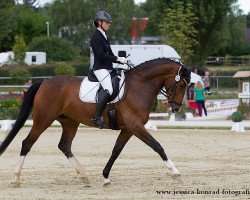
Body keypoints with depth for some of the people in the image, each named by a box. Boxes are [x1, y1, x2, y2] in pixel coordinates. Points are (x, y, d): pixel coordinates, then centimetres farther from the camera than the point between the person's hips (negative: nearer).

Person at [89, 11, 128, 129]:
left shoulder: (104, 37, 20)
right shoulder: (96, 37, -9)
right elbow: (101, 55, -18)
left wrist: (122, 63, 12)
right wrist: (118, 59, -17)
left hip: (108, 68, 10)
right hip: (100, 69, -10)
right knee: (109, 90, -29)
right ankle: (97, 117, -31)